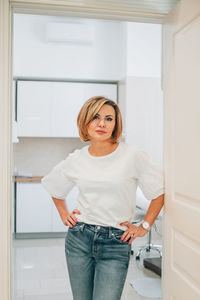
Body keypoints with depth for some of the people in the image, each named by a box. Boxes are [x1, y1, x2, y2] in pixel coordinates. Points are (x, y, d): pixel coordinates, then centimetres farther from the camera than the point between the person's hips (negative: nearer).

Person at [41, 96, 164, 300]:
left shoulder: (132, 155, -9)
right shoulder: (76, 160, 2)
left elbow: (160, 191, -1)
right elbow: (55, 190, 21)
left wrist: (144, 227, -1)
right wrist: (64, 216, 12)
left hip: (116, 244, -3)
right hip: (79, 238, 3)